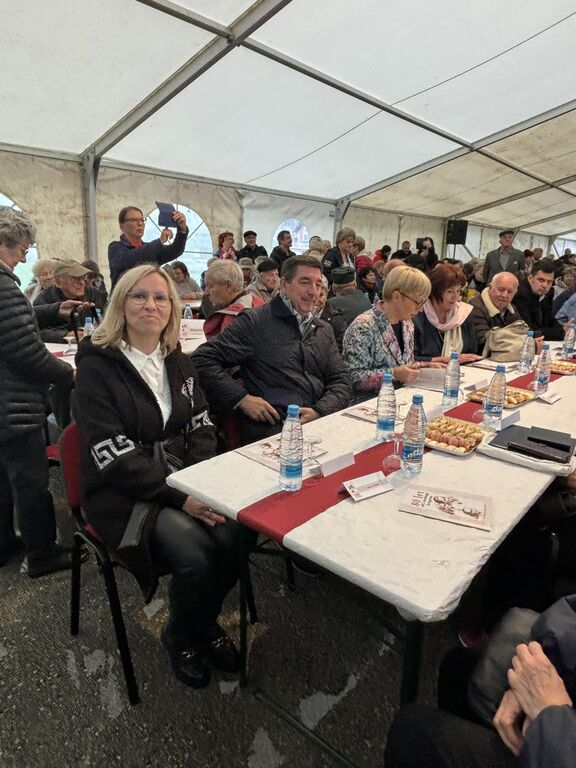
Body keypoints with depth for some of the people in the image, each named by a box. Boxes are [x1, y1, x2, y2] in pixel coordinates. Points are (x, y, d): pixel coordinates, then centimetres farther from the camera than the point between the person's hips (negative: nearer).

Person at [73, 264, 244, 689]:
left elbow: (202, 428, 8)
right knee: (195, 555, -26)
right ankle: (181, 637, 10)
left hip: (184, 480, 5)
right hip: (123, 494, -5)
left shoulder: (179, 362, 8)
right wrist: (180, 495, -22)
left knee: (234, 537, -19)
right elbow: (114, 457, -16)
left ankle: (206, 619, 13)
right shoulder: (97, 367, -9)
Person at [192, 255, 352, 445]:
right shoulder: (255, 322, 1)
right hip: (272, 429, -7)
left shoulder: (324, 331, 20)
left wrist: (320, 411, -4)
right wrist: (241, 399, -11)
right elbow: (202, 359, -3)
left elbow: (342, 380, 16)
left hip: (322, 424, 7)